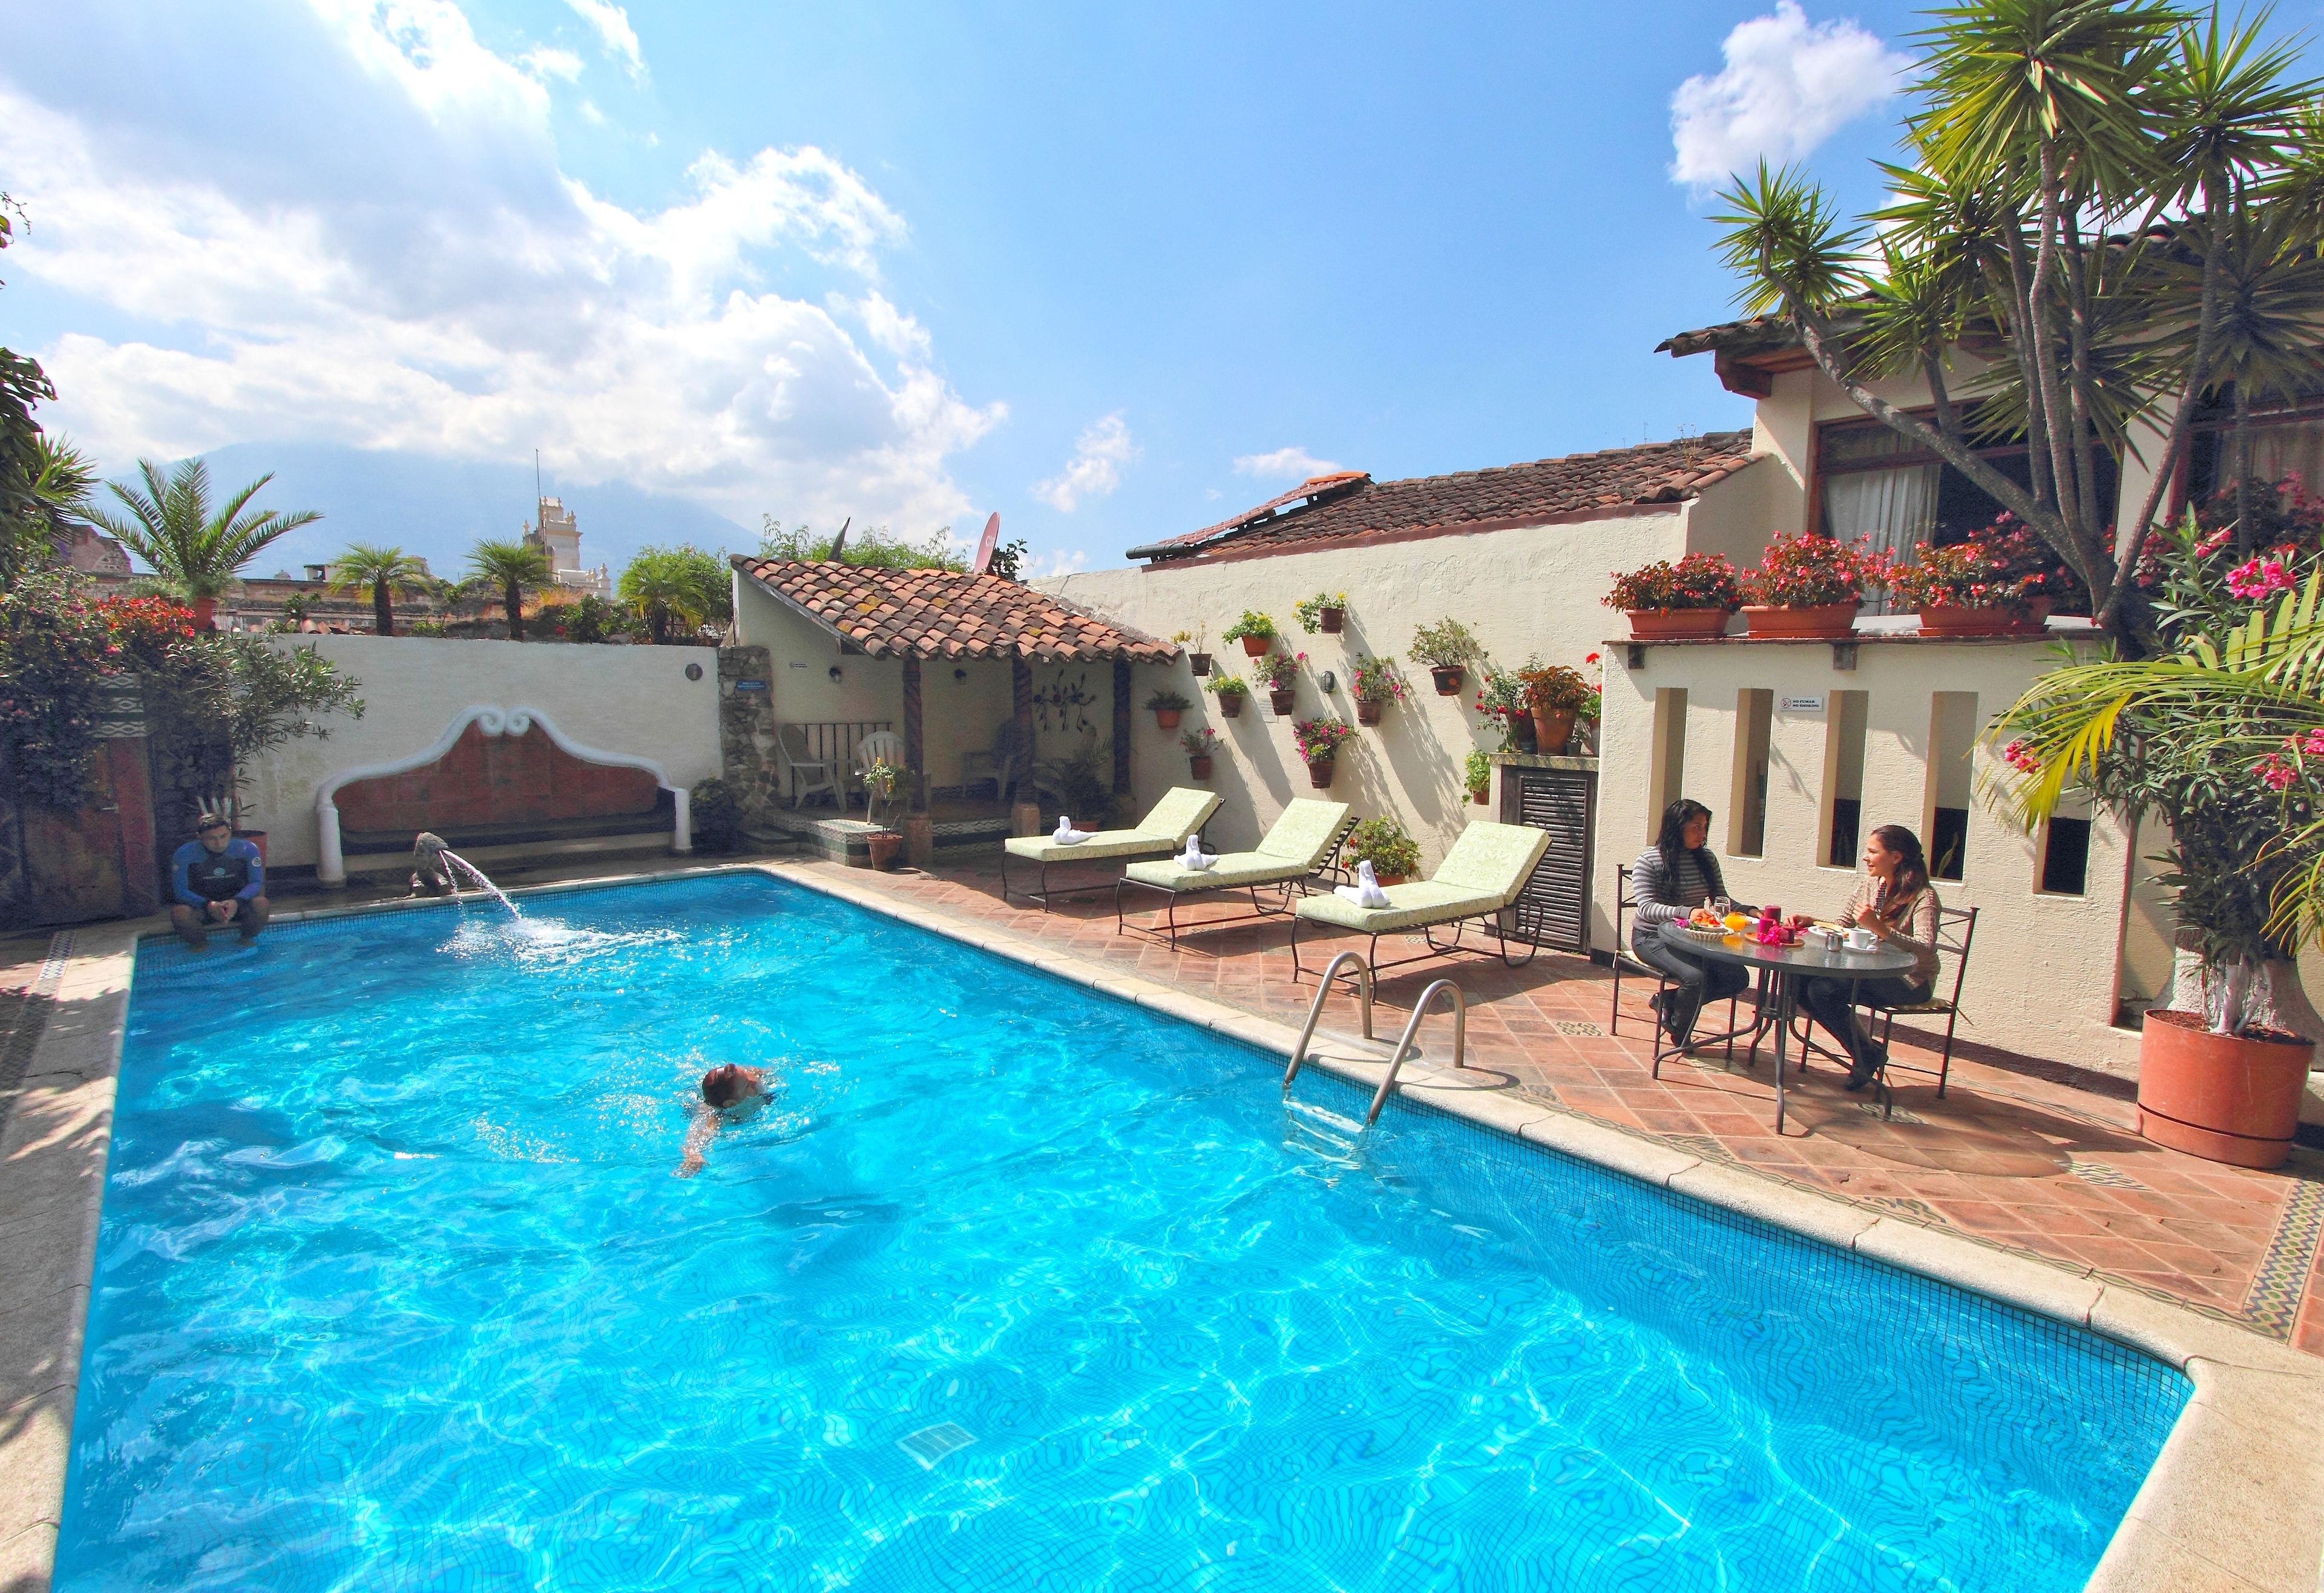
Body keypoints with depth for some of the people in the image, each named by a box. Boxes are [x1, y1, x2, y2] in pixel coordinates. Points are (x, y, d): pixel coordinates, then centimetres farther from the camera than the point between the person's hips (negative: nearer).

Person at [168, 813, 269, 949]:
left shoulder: (247, 849, -13)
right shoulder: (184, 854, -14)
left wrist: (236, 902, -31)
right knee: (179, 912, -32)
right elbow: (180, 891, -15)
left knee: (261, 903, -31)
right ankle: (201, 945, -3)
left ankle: (247, 940, -4)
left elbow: (256, 882, -11)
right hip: (200, 906, 0)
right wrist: (208, 905, -33)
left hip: (237, 905, 0)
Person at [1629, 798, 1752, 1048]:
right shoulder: (1648, 861, -9)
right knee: (1695, 976, -30)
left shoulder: (1707, 859, 8)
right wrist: (1685, 912, -36)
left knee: (1738, 977, -14)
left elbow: (1721, 898, 12)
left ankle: (1668, 1000, 4)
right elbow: (1646, 908, -19)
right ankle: (1680, 1036, -1)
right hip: (1653, 938, -6)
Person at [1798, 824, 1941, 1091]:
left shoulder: (1923, 896, -15)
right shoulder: (1867, 885, 5)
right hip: (1873, 975, 7)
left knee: (1824, 989, -28)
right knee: (1801, 984, -14)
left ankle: (1868, 1055, -5)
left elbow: (1926, 950, -29)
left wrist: (1879, 928, -42)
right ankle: (1866, 1053, 1)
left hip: (1909, 981, -7)